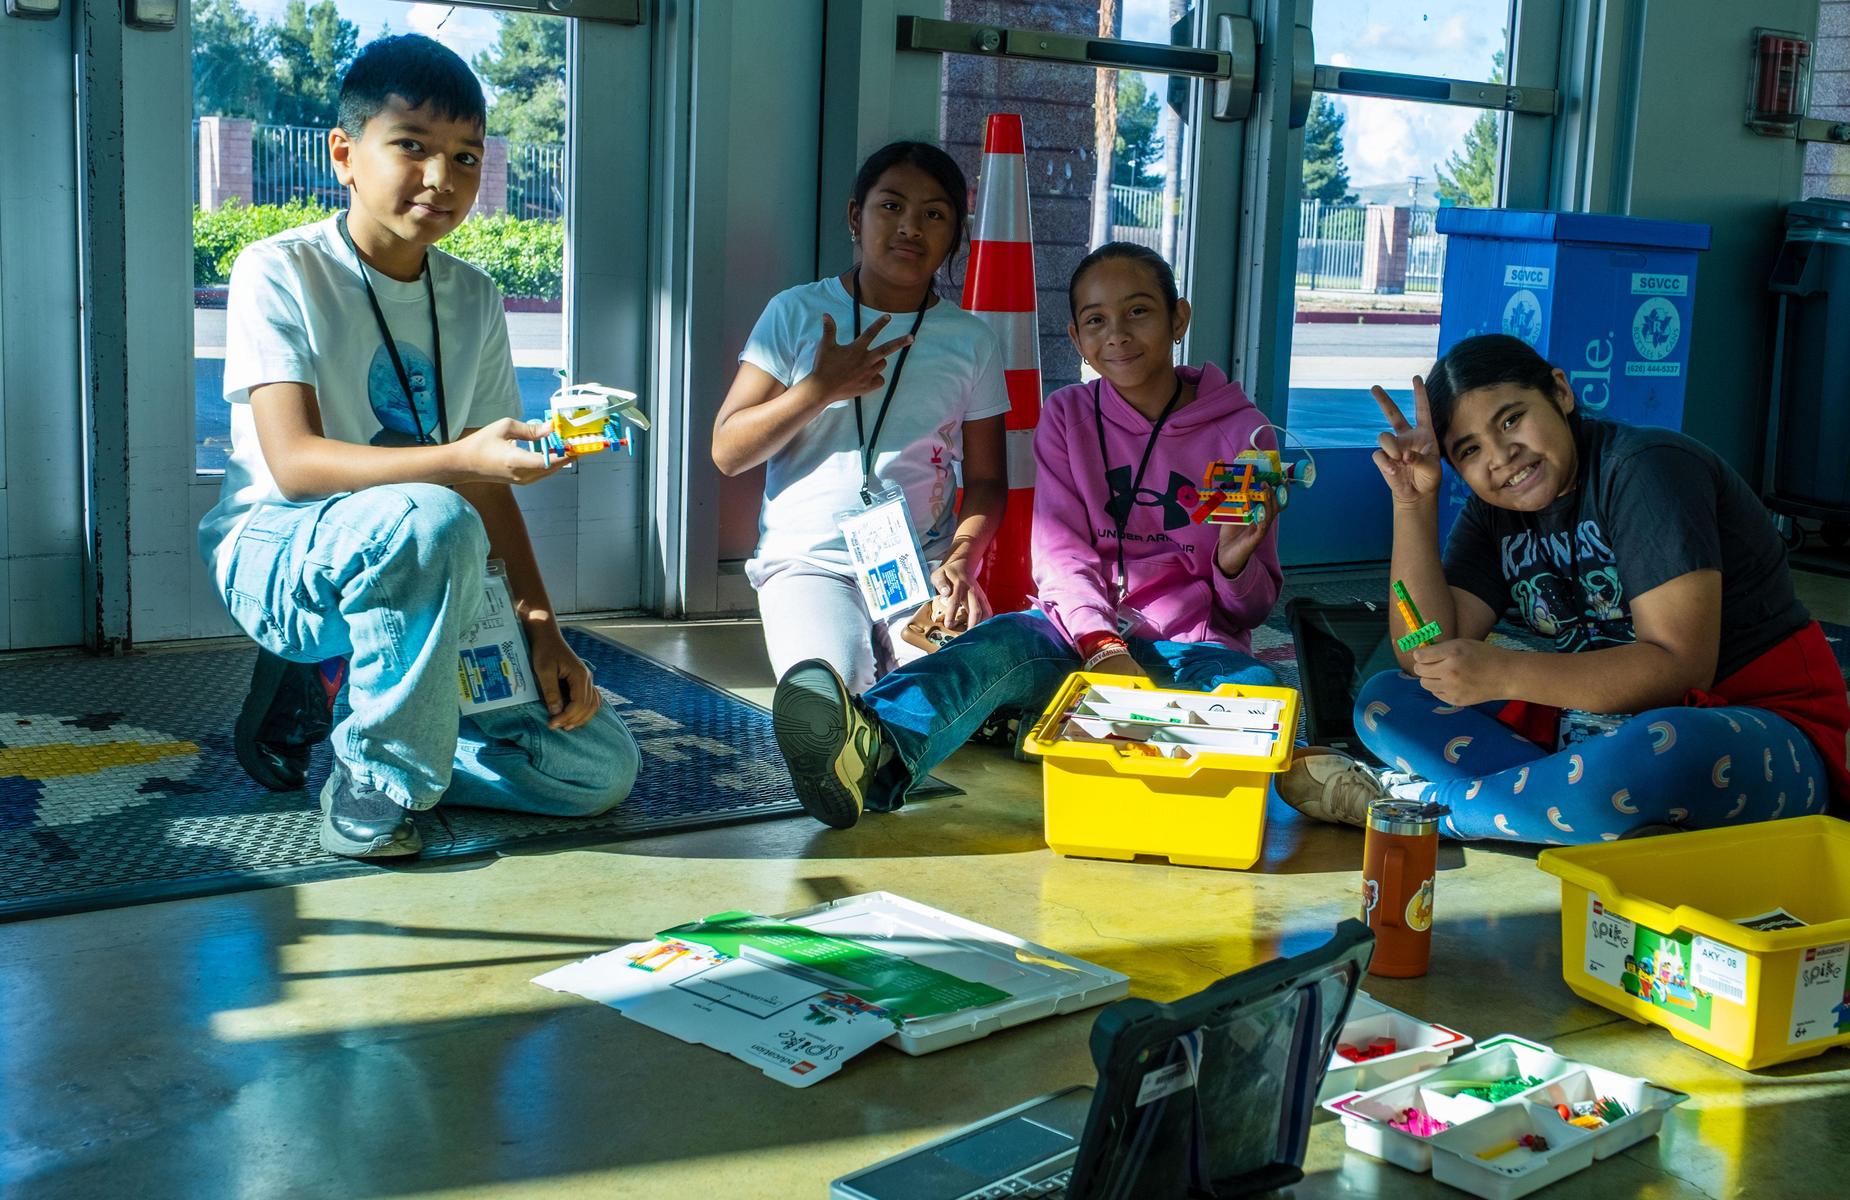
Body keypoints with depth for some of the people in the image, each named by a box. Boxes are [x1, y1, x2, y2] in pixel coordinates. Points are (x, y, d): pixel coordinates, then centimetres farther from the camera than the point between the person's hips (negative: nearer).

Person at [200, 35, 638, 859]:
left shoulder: (473, 300, 6)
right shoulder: (279, 272, -11)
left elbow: (493, 484, 6)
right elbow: (293, 463, -23)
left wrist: (542, 629, -7)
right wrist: (460, 458, -38)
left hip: (416, 577, 6)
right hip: (276, 558, -5)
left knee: (599, 767, -6)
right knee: (432, 522, -39)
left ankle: (334, 709, 8)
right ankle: (373, 789, -20)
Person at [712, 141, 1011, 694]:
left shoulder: (970, 339, 9)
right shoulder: (797, 312, 4)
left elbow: (986, 481, 10)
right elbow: (728, 452, 1)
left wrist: (961, 558, -10)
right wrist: (821, 388, -11)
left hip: (924, 566, 2)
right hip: (810, 560, -2)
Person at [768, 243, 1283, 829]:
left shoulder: (1241, 430, 4)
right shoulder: (1068, 416, 9)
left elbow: (1253, 608, 6)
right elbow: (1061, 553, -3)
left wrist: (1235, 563, -19)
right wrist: (1101, 645, -24)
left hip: (1187, 648, 0)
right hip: (1080, 633, 0)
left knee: (1255, 683, -35)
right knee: (1007, 640, -34)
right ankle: (875, 751, -63)